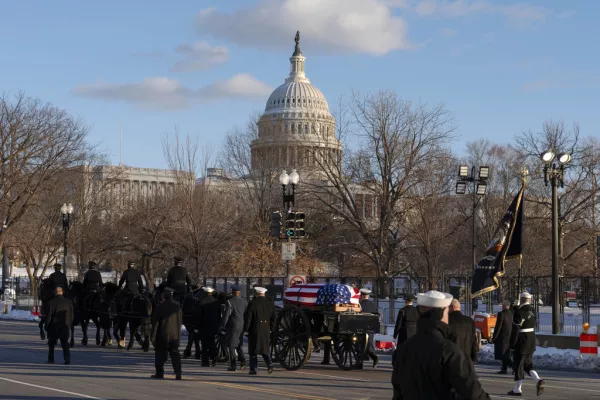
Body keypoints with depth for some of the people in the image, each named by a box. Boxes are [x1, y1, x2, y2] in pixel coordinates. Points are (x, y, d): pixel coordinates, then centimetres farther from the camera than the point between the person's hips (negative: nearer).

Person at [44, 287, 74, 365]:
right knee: (65, 343, 5)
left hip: (54, 326, -2)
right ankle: (67, 359, -11)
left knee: (51, 343, 14)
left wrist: (46, 326, 2)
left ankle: (51, 359, 16)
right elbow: (72, 315, 4)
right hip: (65, 326, 2)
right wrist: (69, 325, 15)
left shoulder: (52, 302, -9)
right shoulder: (69, 302, 0)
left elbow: (49, 315, -9)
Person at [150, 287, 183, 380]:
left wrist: (153, 337, -3)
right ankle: (178, 374, -4)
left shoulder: (160, 307, -10)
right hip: (174, 336, 3)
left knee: (160, 355, 7)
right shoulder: (177, 306, 2)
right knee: (175, 355, 4)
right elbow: (180, 321, 9)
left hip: (162, 335, -3)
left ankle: (159, 373, 7)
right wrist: (178, 334, 17)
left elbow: (155, 323, -8)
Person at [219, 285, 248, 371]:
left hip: (233, 326, -6)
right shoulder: (245, 302, 7)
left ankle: (233, 365, -1)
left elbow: (226, 315, -13)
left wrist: (222, 326, -5)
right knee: (239, 345, 19)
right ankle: (242, 360, 0)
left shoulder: (230, 302, -10)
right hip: (243, 327, 6)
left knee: (231, 345, 1)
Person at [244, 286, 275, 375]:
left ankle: (254, 369, 3)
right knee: (265, 349, 14)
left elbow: (247, 318, -9)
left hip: (255, 331, -4)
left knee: (253, 351, 5)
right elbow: (273, 319, 7)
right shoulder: (270, 304, 5)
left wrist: (246, 329, 2)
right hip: (266, 331, 4)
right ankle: (269, 363, -7)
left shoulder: (253, 304, -10)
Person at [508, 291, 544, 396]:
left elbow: (515, 330, -17)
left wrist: (512, 344, -9)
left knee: (518, 365, 2)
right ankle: (538, 380, -5)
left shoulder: (519, 312, -17)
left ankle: (517, 389, 8)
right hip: (531, 341, 7)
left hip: (522, 342, -7)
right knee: (527, 364, 16)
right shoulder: (532, 311, 6)